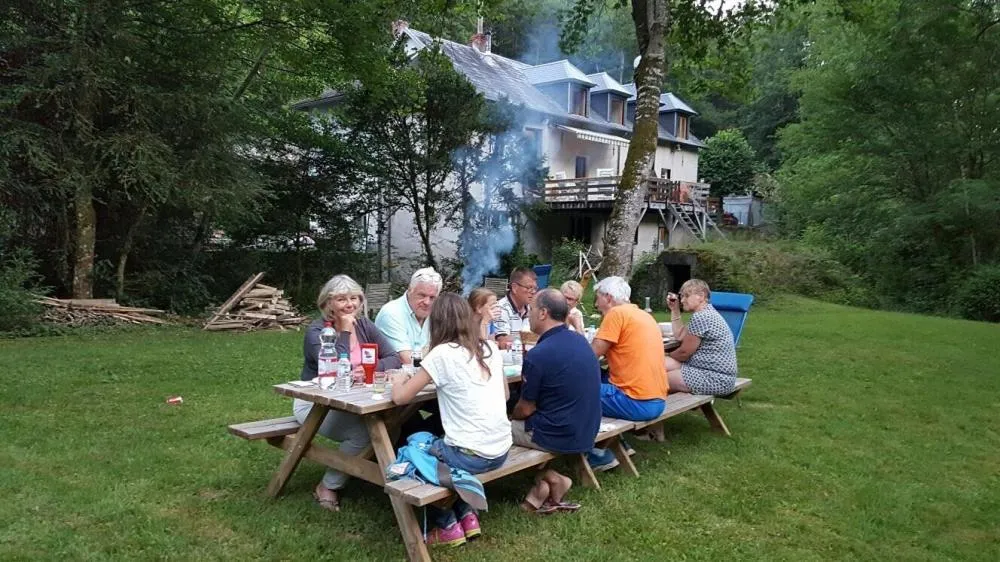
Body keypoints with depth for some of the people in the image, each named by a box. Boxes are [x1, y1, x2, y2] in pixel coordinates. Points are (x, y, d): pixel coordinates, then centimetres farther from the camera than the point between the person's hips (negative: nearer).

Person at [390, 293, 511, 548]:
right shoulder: (490, 348, 5)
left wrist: (399, 380, 12)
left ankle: (448, 526, 22)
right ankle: (467, 515, 25)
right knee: (431, 441, 31)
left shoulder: (442, 353, -12)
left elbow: (400, 398, -9)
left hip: (471, 456, -6)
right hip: (500, 452, 7)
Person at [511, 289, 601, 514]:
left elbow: (526, 409, -11)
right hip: (586, 433, 8)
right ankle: (545, 488, 14)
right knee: (519, 422, 25)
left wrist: (510, 417, 10)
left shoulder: (537, 355, -21)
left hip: (559, 436, -8)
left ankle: (549, 478, 9)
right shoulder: (580, 341, 3)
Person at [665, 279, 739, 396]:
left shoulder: (700, 317, -19)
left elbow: (684, 352, -12)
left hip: (716, 378, -10)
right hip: (715, 372, 10)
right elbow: (679, 336, 23)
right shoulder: (706, 314, 14)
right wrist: (674, 309, 18)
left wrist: (668, 356, 8)